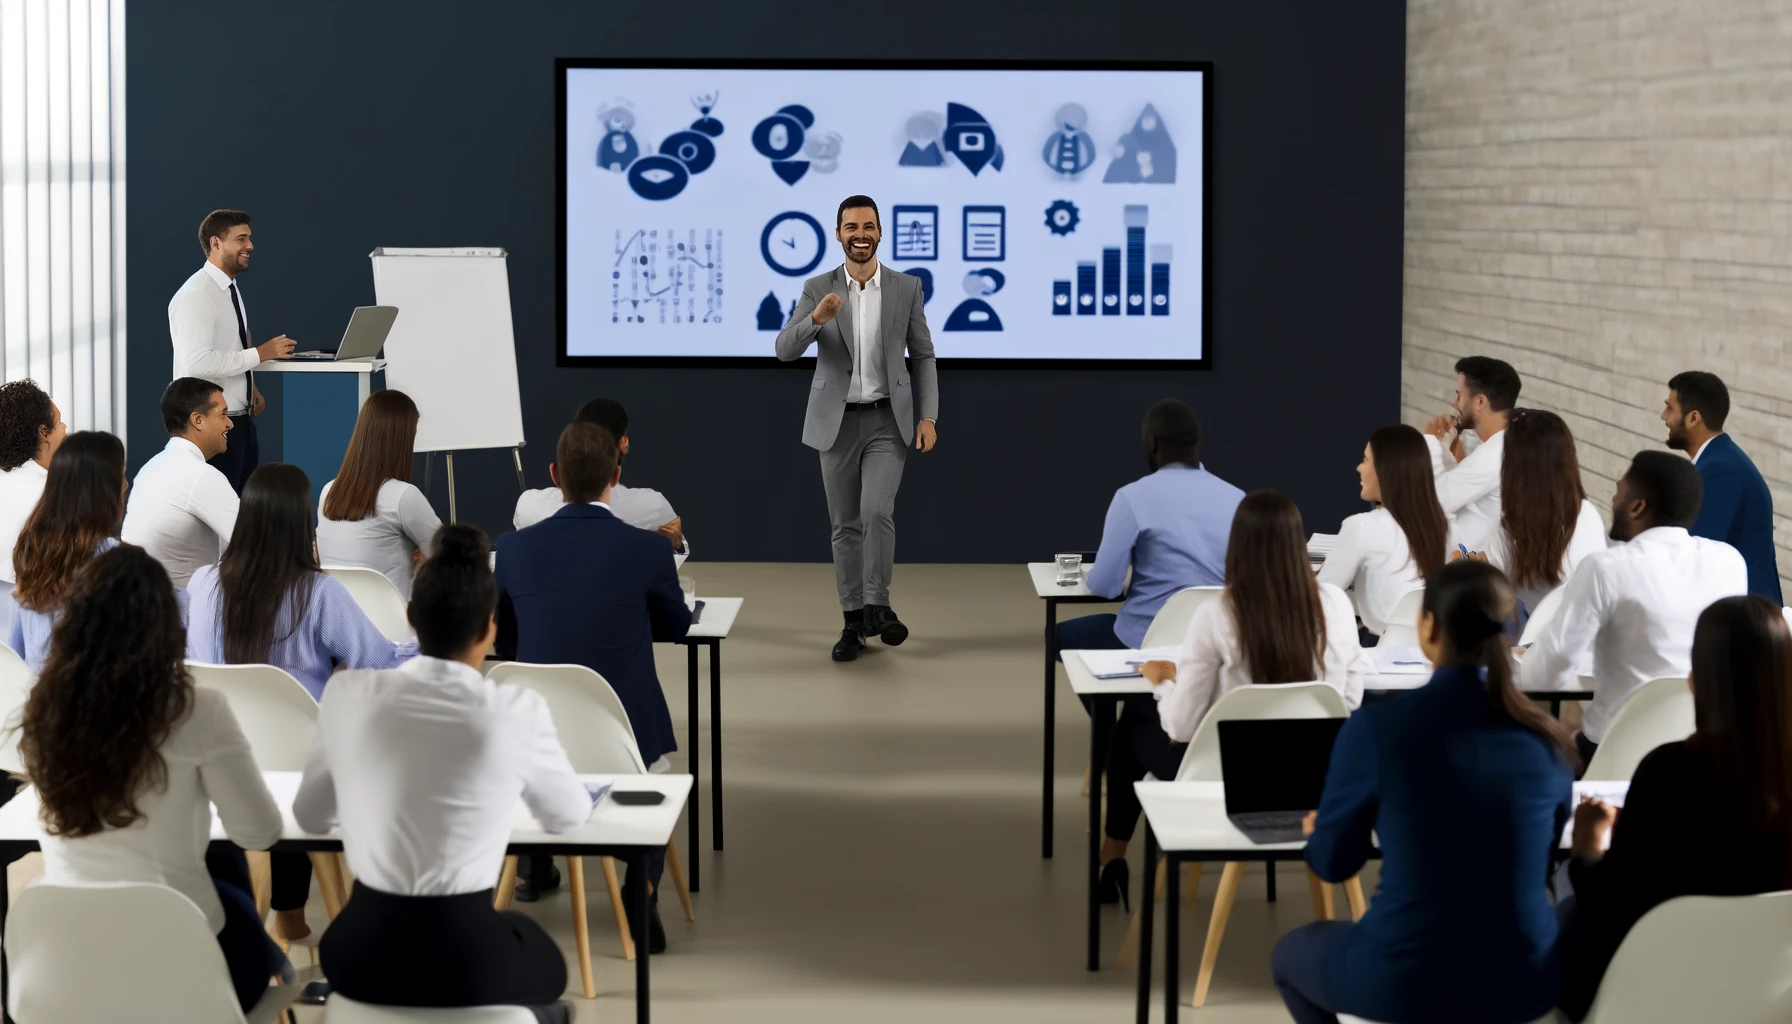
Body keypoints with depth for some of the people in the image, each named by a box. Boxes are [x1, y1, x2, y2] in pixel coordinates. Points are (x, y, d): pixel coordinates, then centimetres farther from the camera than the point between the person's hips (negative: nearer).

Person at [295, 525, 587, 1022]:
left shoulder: (348, 694, -4)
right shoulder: (517, 711, -11)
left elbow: (311, 816, 13)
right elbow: (569, 816, 9)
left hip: (362, 956, 2)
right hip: (466, 961, -2)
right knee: (542, 956, 34)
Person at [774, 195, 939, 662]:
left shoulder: (906, 287, 0)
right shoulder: (817, 289, -1)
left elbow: (923, 356, 5)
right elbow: (786, 350, -11)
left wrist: (928, 417, -4)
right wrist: (816, 318, -30)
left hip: (888, 420, -1)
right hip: (836, 421, 1)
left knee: (877, 511, -18)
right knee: (845, 525, 6)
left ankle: (877, 606, 0)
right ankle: (854, 622, 14)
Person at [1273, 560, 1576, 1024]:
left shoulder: (1376, 727, -12)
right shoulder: (1550, 740, -1)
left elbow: (1332, 863, 1)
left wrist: (1319, 831, 24)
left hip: (1401, 983, -3)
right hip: (1524, 982, 4)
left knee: (1292, 952, 31)